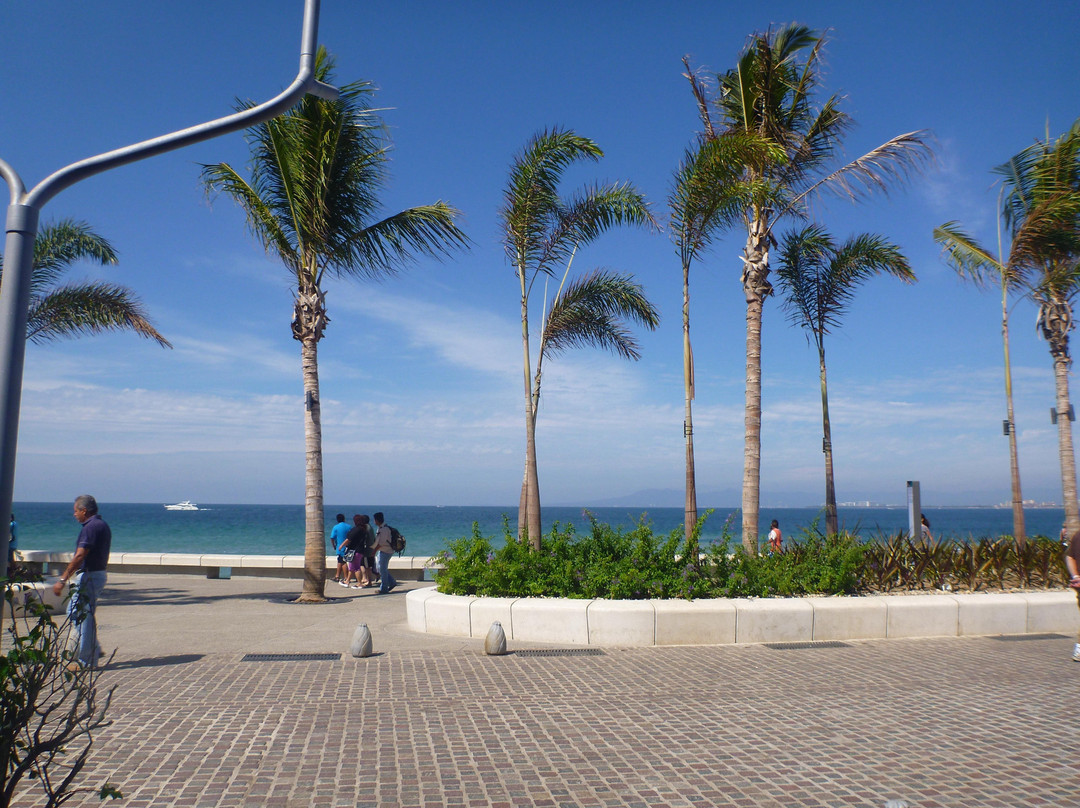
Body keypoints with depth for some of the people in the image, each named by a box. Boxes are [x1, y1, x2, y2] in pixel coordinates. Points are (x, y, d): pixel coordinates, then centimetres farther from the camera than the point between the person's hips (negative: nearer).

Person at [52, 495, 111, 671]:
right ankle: (93, 649, 21)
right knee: (74, 611, 19)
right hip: (98, 574, 10)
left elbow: (79, 556, -23)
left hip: (88, 577, -10)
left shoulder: (91, 527, -17)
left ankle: (86, 660, 4)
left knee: (83, 617, -2)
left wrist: (62, 579, -21)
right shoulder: (102, 525, 14)